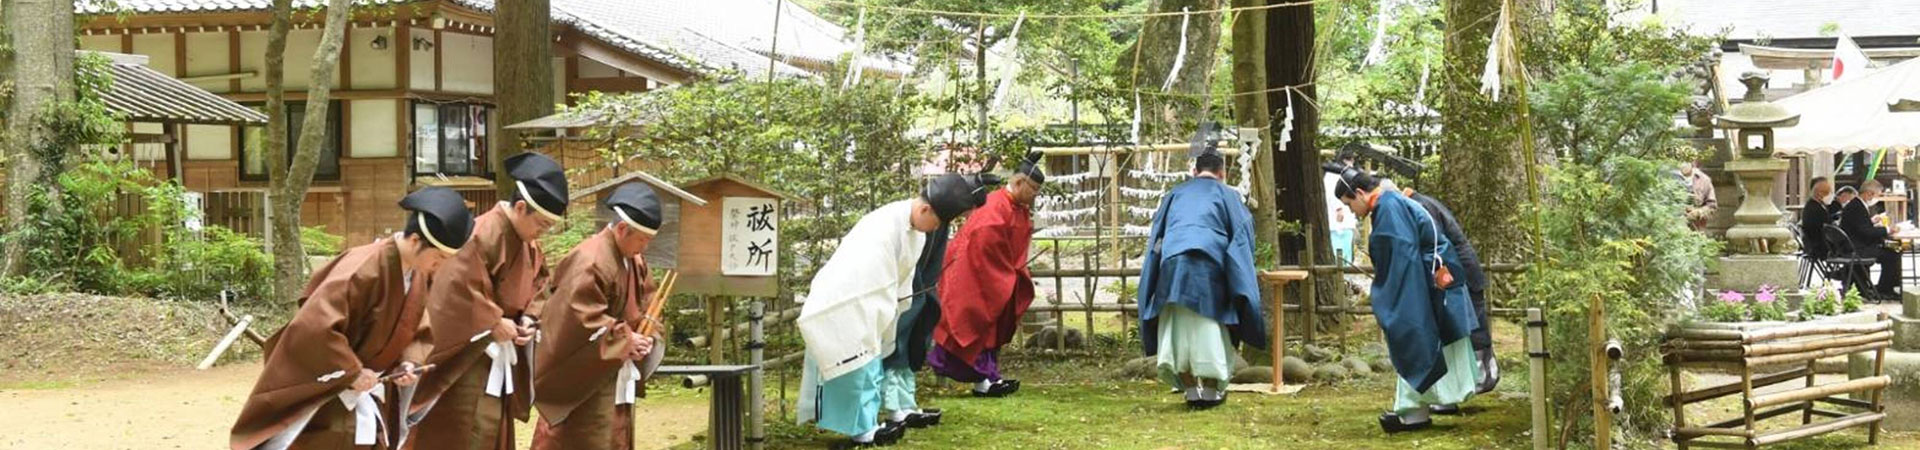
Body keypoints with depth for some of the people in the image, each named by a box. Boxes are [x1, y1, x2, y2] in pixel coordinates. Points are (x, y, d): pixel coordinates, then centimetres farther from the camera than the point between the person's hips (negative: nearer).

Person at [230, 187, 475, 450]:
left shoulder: (422, 275, -2)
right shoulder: (363, 270, -28)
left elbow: (420, 330, 11)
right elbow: (314, 326, -34)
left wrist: (411, 362, -9)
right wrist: (351, 372, -25)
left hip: (376, 393, 8)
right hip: (334, 394, -8)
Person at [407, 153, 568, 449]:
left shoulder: (529, 244, 6)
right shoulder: (482, 236, -22)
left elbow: (536, 286, 20)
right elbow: (455, 290, -25)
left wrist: (526, 319, 0)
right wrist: (494, 324, -17)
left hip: (501, 364, 9)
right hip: (468, 363, -9)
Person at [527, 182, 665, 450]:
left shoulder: (635, 261, 6)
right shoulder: (590, 262, -24)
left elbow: (646, 301, 15)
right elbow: (584, 318, -26)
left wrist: (643, 334, -4)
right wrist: (625, 339, -21)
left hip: (617, 376, 9)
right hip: (586, 377, -9)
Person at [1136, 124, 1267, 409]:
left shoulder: (1176, 194, 22)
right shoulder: (1226, 194, 13)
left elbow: (1155, 235, 24)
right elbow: (1242, 234, 12)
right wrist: (1239, 268, 25)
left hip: (1171, 265, 2)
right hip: (1208, 266, -2)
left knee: (1178, 325, 6)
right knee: (1209, 324, 5)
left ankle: (1190, 388, 3)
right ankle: (1211, 389, 6)